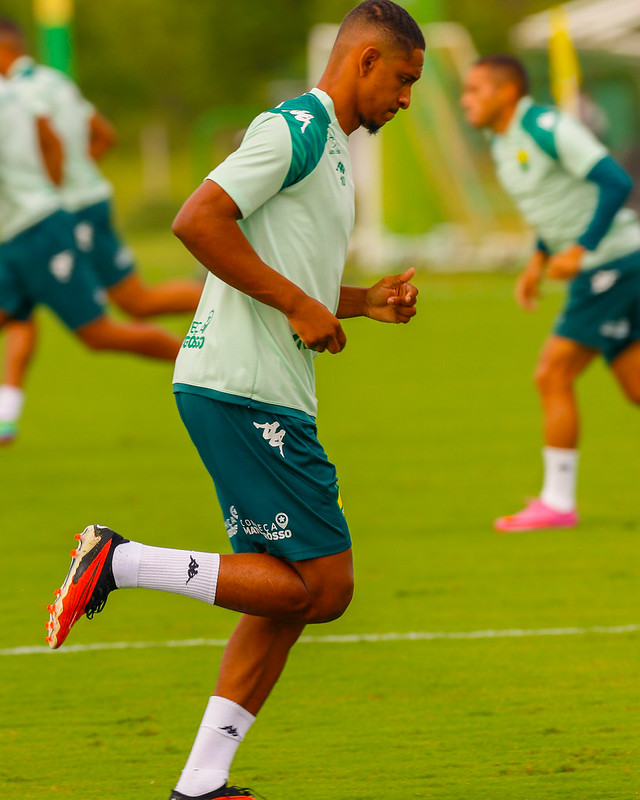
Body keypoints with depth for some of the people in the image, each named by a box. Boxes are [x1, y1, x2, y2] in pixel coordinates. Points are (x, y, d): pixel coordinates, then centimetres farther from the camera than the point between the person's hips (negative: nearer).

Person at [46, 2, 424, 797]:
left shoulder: (327, 143, 21)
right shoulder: (297, 128, -10)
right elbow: (197, 222, -21)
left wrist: (366, 302, 15)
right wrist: (299, 305, -17)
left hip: (266, 397, 10)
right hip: (244, 391, -10)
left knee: (288, 593, 8)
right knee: (322, 585, -11)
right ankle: (120, 563, -8)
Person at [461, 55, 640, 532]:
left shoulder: (547, 128, -16)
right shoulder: (503, 144, 14)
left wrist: (580, 251, -22)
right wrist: (539, 261, 15)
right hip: (599, 271, 10)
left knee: (554, 374, -8)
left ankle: (557, 502, -2)